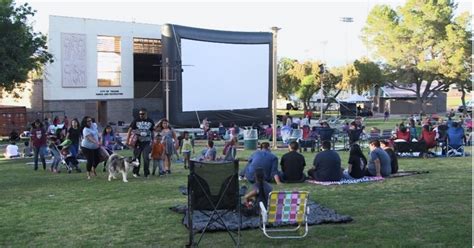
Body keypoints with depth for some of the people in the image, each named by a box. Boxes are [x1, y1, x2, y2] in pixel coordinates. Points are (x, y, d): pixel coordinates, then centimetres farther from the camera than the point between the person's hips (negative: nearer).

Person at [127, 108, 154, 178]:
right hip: (138, 142, -1)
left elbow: (152, 132, 16)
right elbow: (130, 130, -3)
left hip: (147, 143, 1)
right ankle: (135, 172, 19)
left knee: (146, 157, -7)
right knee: (136, 157, 5)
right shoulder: (136, 121, 0)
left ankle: (146, 173, 2)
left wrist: (152, 141, 14)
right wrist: (128, 140, -12)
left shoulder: (150, 121, 6)